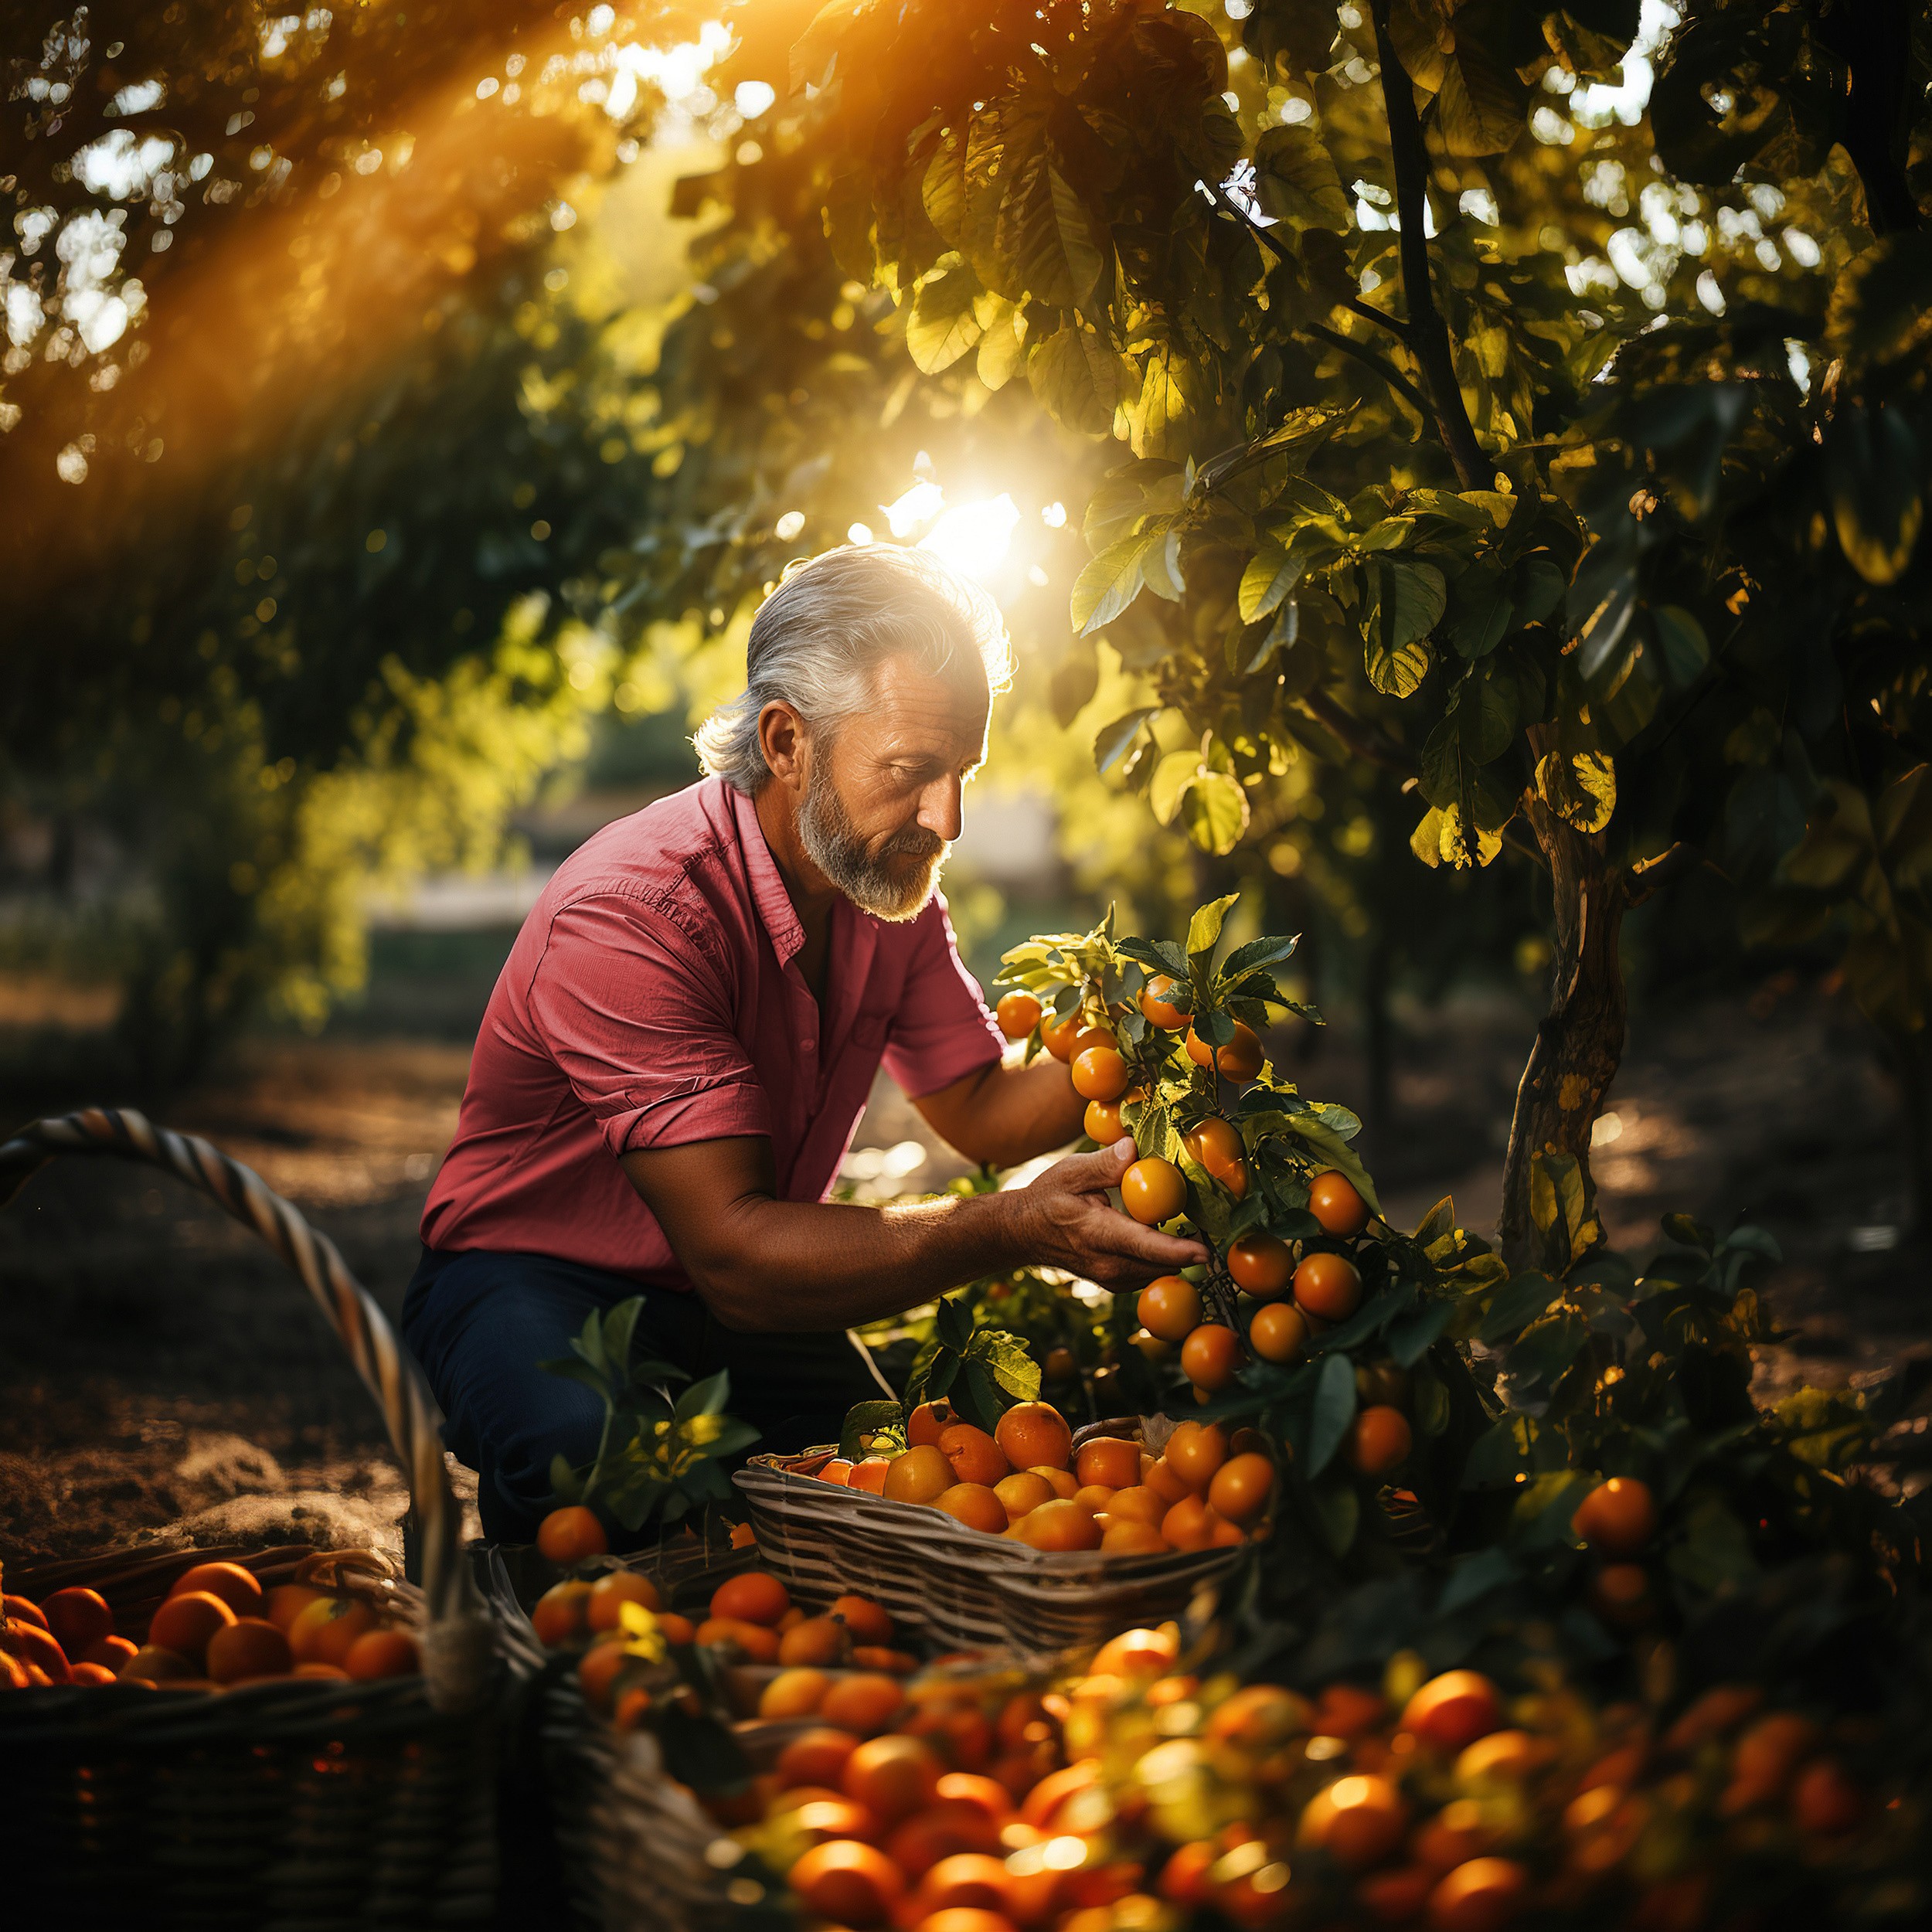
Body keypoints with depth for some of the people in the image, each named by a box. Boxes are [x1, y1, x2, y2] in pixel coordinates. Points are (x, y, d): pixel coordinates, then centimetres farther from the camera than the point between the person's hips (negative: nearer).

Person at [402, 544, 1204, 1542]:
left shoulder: (891, 883, -3)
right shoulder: (630, 913, -29)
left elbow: (978, 1109, 7)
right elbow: (732, 1252, -34)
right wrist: (1011, 1227, -43)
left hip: (749, 1297, 7)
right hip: (536, 1282, -6)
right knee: (593, 1462, -39)